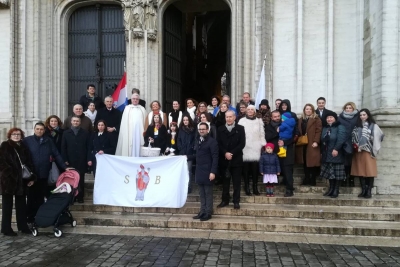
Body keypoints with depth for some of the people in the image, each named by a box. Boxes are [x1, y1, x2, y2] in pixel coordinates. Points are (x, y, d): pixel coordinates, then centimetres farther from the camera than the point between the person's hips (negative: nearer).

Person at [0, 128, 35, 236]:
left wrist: (32, 177, 2)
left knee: (21, 203, 10)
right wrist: (10, 174, -17)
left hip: (22, 180, 4)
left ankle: (22, 226, 18)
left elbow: (29, 163, 9)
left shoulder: (24, 147, 11)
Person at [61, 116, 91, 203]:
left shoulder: (85, 133, 5)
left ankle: (80, 197, 15)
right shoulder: (66, 133, 8)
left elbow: (89, 147, 1)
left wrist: (89, 159, -7)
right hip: (70, 161, 1)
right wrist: (65, 160, -4)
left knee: (81, 180, 6)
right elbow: (63, 148, 4)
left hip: (82, 161, -1)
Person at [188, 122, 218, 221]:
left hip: (207, 171, -7)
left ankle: (208, 213, 10)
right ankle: (202, 212, 20)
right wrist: (188, 157, 10)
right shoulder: (198, 141, 14)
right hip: (199, 171, 7)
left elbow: (215, 158, -14)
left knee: (208, 193, 2)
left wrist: (213, 172, -19)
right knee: (201, 193, 12)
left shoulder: (212, 141, -10)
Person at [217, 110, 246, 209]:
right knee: (225, 181, 9)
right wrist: (225, 153, -14)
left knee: (236, 182, 3)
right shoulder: (220, 129, 9)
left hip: (236, 159, -2)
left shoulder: (240, 128, 3)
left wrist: (232, 153, -14)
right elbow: (219, 144, 2)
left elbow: (242, 143, -5)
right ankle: (225, 200, 18)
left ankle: (236, 201, 11)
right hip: (224, 159, 2)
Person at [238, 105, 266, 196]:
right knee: (246, 168, 0)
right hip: (245, 148, -1)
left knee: (255, 169, 0)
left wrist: (263, 145, 5)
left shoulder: (259, 121, 9)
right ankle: (247, 188, 10)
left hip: (255, 148, 1)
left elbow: (262, 134, 10)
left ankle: (255, 188, 11)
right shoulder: (242, 121, 4)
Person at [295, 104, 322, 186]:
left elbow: (318, 131, -9)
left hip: (312, 144, -5)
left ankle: (313, 180, 5)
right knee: (305, 162, 8)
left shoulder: (316, 119, 0)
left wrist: (316, 141, -18)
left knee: (313, 161, -4)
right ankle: (306, 179, 16)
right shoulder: (301, 119, 18)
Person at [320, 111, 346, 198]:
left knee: (337, 173, -2)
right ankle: (331, 189, 20)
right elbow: (322, 140, 15)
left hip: (336, 154, -7)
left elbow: (341, 139, -19)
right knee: (329, 172, 11)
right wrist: (322, 151, 7)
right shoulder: (325, 128, 18)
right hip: (327, 155, 7)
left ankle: (336, 191, 5)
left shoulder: (340, 127, -5)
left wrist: (336, 149, -27)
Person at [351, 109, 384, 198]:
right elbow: (353, 137, 10)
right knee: (360, 171, 5)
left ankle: (369, 191, 4)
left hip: (368, 151, -4)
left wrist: (374, 148, -10)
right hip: (358, 151, 4)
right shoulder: (357, 126, 13)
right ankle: (363, 190, 12)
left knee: (369, 171, -2)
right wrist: (356, 145, -6)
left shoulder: (373, 126, 1)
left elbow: (378, 136, -6)